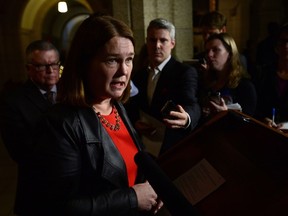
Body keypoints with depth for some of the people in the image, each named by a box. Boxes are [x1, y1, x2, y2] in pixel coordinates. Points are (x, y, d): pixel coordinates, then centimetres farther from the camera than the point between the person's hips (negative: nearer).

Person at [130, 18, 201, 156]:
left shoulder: (185, 72, -12)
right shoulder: (139, 75, 5)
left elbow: (191, 105, -28)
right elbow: (132, 108, 11)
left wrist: (186, 118, -49)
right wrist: (135, 123, -9)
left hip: (173, 151, -4)